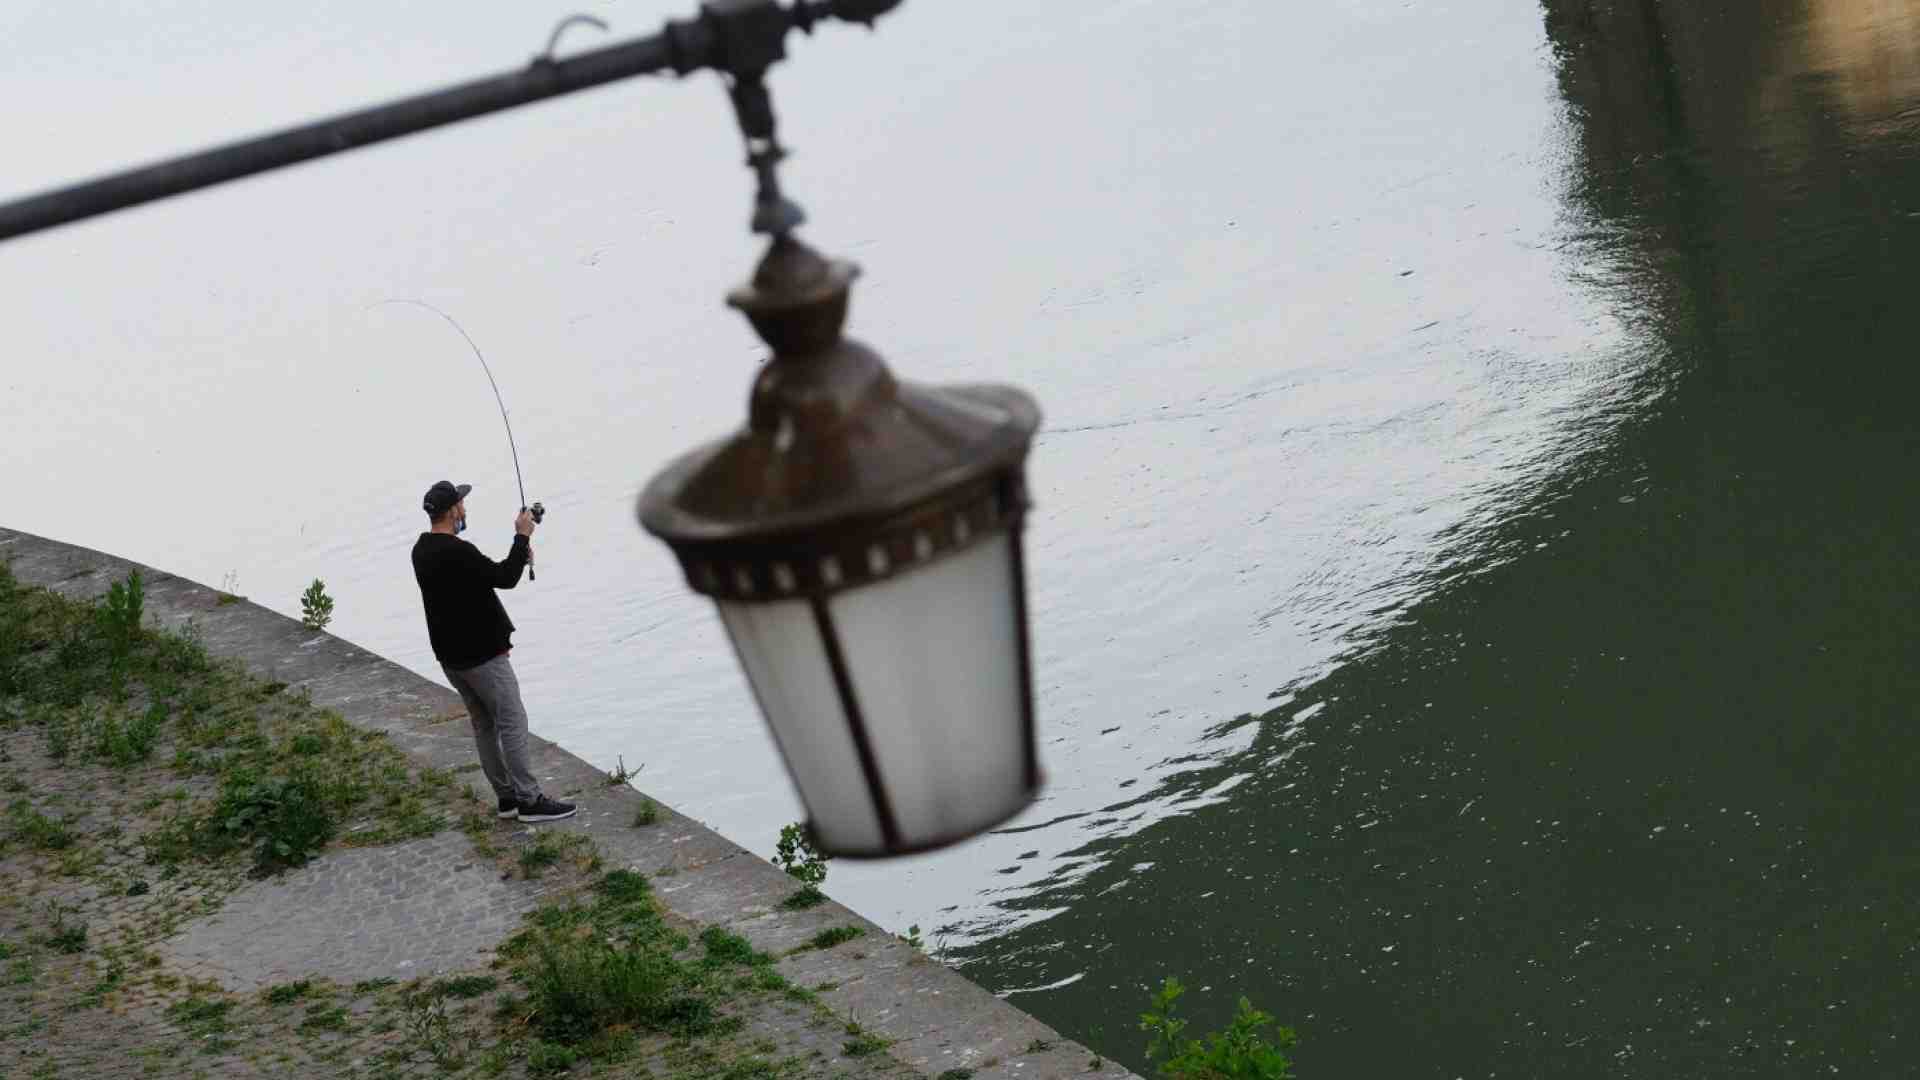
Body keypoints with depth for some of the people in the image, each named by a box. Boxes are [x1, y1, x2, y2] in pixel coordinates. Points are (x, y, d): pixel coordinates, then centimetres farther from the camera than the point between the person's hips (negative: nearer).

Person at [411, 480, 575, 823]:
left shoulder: (422, 550, 8)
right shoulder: (456, 552, -23)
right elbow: (505, 578, -20)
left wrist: (517, 556, 11)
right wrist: (522, 537, -10)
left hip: (450, 655, 10)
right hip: (481, 654, -10)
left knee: (484, 724, 15)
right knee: (513, 722, -4)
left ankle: (507, 796, 20)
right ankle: (529, 799, -2)